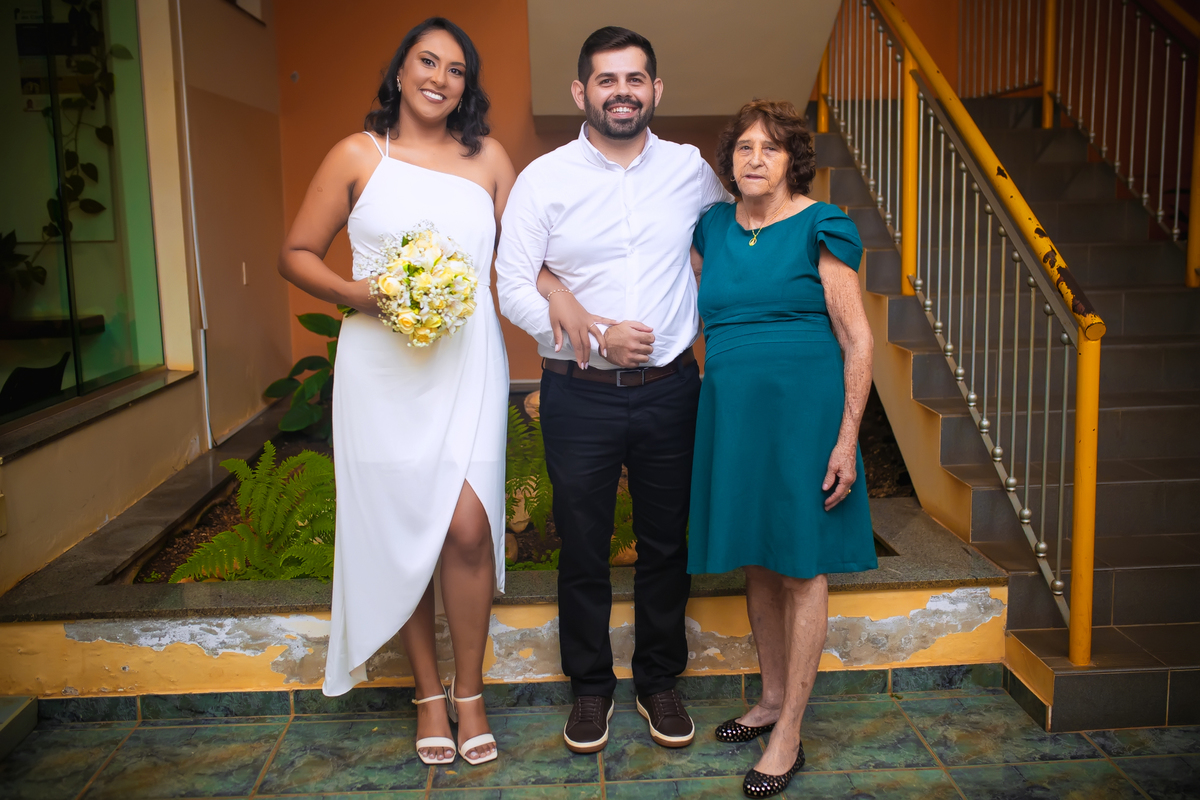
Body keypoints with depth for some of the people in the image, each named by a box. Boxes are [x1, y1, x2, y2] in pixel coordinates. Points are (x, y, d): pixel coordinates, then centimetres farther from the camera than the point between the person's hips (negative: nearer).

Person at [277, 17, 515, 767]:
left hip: (468, 366, 1)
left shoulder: (488, 157, 8)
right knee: (403, 532, 6)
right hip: (382, 366, 0)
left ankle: (469, 690, 15)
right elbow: (297, 253, 5)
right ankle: (429, 692, 25)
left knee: (466, 527, -8)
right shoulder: (358, 156, 4)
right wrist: (358, 294, -12)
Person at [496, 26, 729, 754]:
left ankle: (661, 681, 33)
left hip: (670, 389, 2)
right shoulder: (544, 178, -4)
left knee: (667, 544, 13)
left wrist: (708, 313, 6)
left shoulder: (691, 170, 3)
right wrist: (595, 334, -17)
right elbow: (513, 287, -6)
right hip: (580, 394, -1)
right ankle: (591, 687, 30)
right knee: (583, 550, 10)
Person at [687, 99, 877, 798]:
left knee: (801, 565, 1)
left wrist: (847, 438, -13)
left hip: (802, 407, -5)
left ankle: (790, 736, 10)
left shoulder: (819, 228, -5)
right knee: (757, 561, 13)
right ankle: (773, 699, 30)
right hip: (732, 409, 5)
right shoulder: (712, 228, 10)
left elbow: (857, 339, -7)